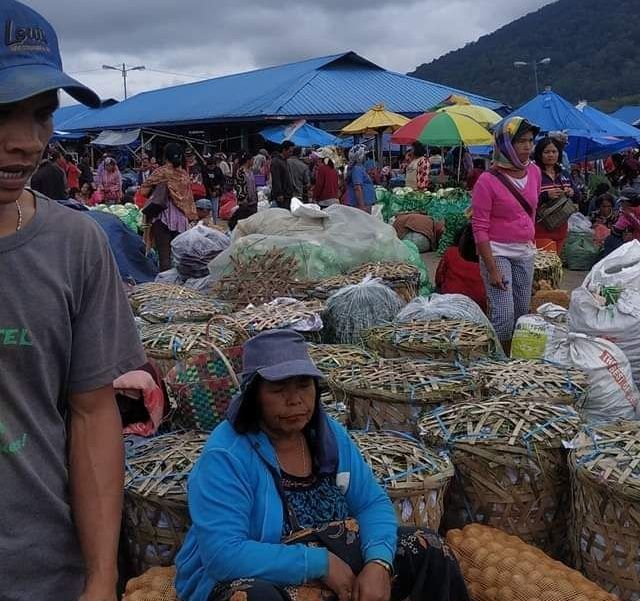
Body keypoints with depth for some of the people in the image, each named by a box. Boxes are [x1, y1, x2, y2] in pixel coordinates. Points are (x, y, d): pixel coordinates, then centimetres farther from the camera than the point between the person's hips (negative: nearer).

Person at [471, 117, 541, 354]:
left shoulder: (534, 172, 4)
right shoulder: (488, 181, -14)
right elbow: (479, 228, -14)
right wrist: (492, 269, -18)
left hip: (525, 252, 7)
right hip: (497, 252, -6)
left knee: (522, 314, 11)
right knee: (504, 315, -11)